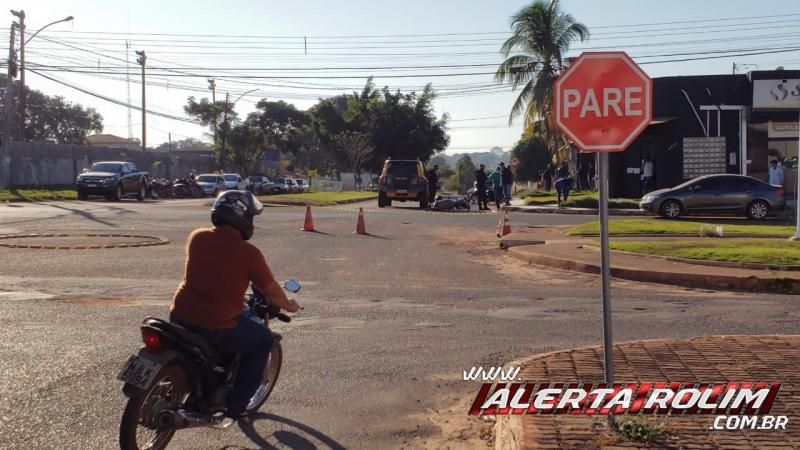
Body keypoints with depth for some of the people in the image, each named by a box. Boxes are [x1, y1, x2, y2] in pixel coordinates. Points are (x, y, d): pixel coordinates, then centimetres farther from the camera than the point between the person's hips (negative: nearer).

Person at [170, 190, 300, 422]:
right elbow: (272, 292, 0)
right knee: (264, 340, 20)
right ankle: (235, 405, 16)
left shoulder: (197, 237, 2)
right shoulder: (249, 252, -12)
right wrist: (288, 305, 22)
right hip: (218, 328, -5)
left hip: (180, 318, 6)